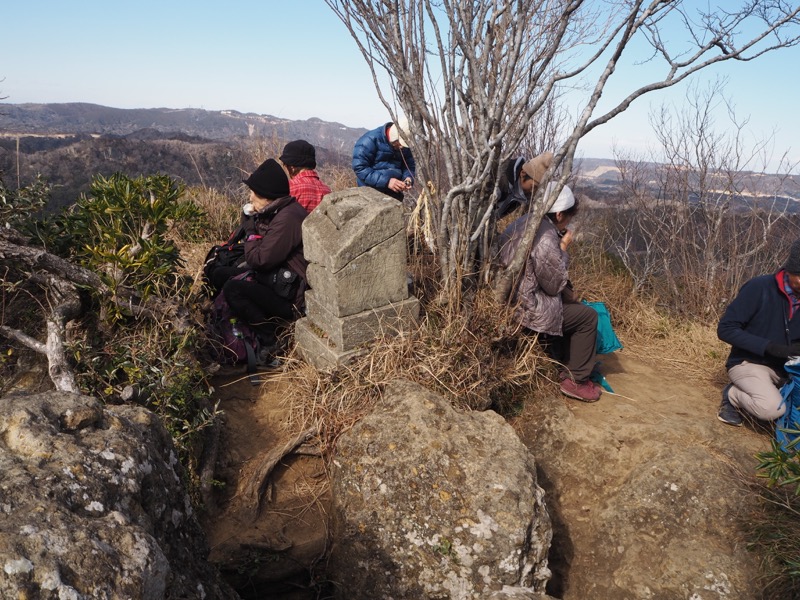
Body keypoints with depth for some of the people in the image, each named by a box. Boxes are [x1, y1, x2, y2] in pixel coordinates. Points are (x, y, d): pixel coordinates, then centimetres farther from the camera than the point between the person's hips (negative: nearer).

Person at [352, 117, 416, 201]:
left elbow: (410, 165, 14)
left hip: (394, 194, 6)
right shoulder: (370, 140, -14)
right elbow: (360, 168, -20)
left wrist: (408, 178, -11)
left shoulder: (404, 146, 3)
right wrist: (386, 181, -28)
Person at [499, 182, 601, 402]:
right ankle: (576, 381, 16)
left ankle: (568, 367, 34)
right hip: (525, 309, -10)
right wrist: (563, 249, -6)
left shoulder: (523, 221, 6)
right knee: (588, 316, 5)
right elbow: (554, 285, -15)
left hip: (509, 298, 10)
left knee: (573, 306, 25)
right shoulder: (546, 238, -24)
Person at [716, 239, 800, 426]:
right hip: (748, 363, -7)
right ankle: (733, 396, -1)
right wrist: (768, 346, -26)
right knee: (772, 408, -31)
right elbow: (725, 329, -18)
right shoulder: (760, 287, -17)